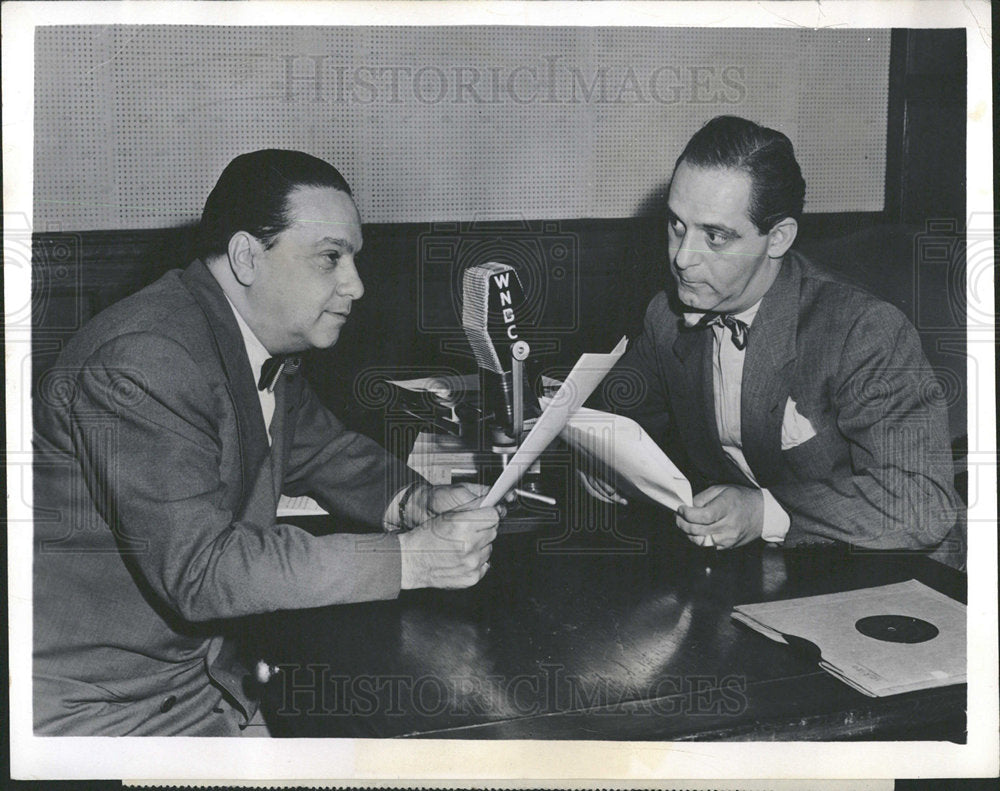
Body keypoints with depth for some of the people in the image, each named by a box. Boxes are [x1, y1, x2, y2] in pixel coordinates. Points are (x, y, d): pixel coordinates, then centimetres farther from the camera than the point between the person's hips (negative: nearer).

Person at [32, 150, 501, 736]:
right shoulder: (145, 359, -26)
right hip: (96, 702, -8)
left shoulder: (266, 351, 3)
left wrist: (420, 503, -5)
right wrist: (408, 559, -31)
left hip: (205, 659, 9)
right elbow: (199, 569, -31)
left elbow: (327, 452, 16)